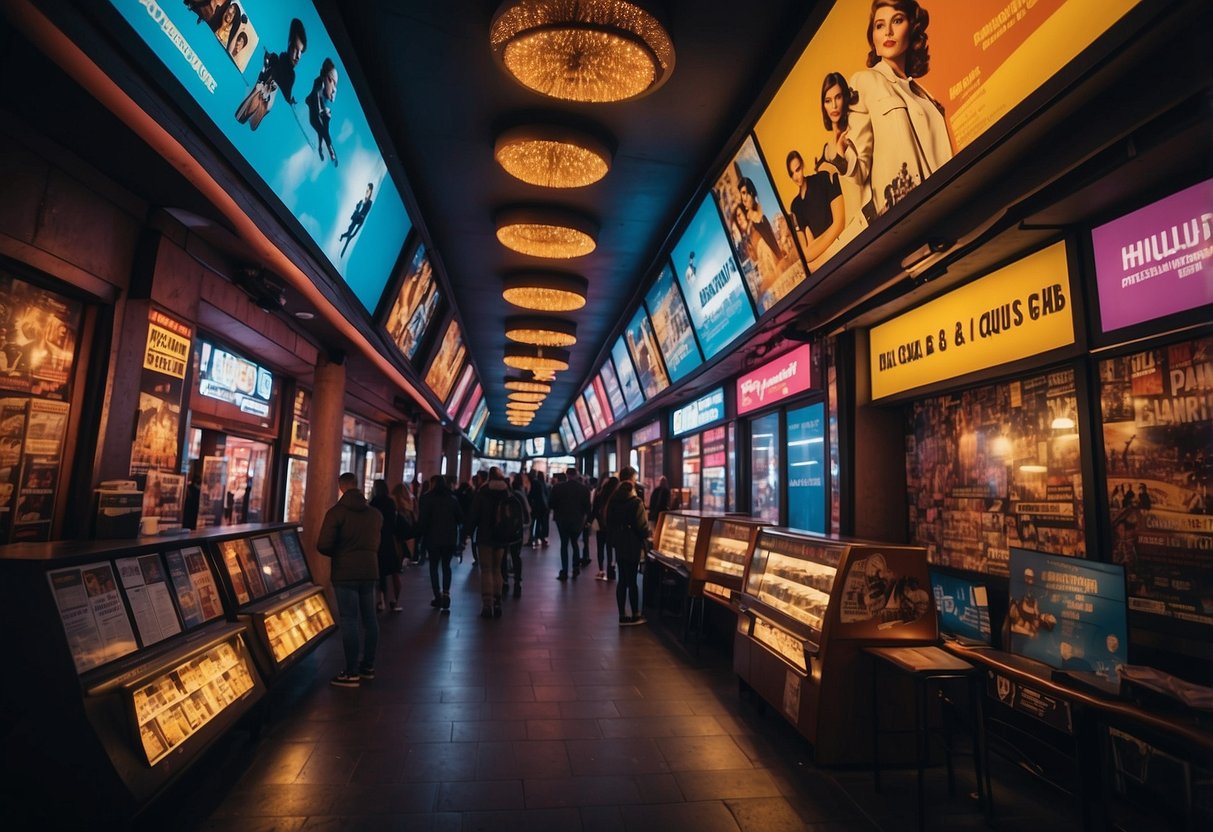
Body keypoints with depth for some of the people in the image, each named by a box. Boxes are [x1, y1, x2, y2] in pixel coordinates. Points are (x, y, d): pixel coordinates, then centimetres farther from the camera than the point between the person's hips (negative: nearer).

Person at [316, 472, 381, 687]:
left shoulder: (336, 512, -9)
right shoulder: (375, 513, 9)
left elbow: (323, 545, -14)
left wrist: (337, 553, 5)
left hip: (345, 573, -5)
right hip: (370, 570, 6)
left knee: (349, 620, -1)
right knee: (369, 618, 14)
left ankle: (352, 673, 3)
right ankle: (368, 665, 26)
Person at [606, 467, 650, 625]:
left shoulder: (613, 501, 4)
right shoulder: (636, 502, -15)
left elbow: (608, 523, 10)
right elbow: (643, 527, -15)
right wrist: (645, 543, 1)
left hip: (619, 545, 6)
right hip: (633, 545, -6)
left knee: (622, 580, 10)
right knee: (632, 580, 2)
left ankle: (622, 616, 15)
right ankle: (635, 615, 13)